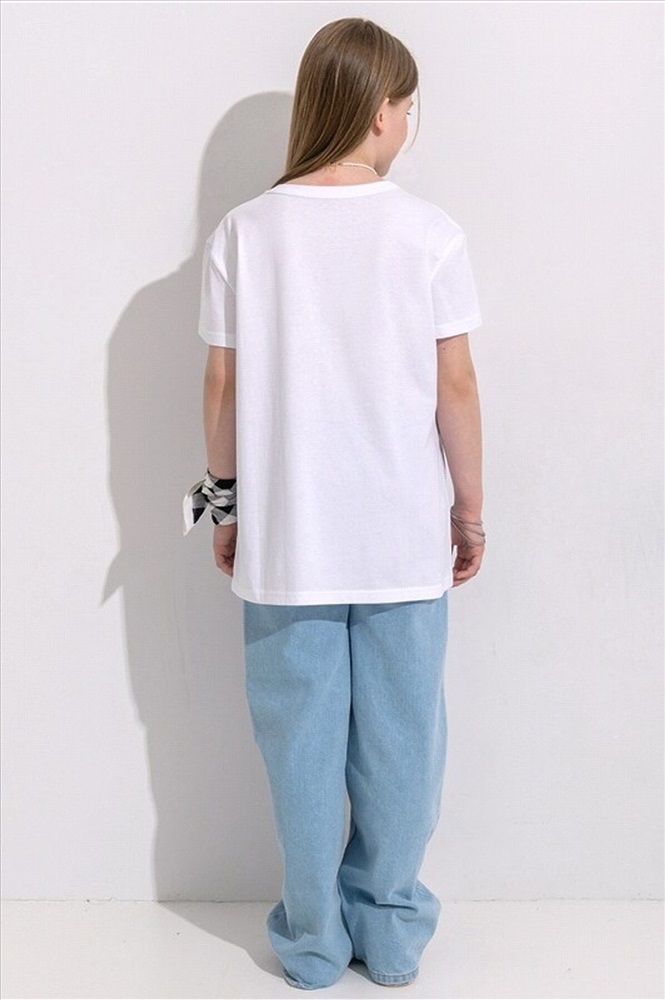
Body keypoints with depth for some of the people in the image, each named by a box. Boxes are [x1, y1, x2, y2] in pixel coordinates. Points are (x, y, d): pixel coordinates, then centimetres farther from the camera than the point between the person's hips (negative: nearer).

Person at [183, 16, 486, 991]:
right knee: (400, 737, 14)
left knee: (301, 738, 12)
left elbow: (222, 387, -1)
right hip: (404, 539, 0)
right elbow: (455, 385, -5)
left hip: (285, 538, 1)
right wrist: (472, 507, 8)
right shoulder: (430, 232, -7)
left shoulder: (245, 232, -4)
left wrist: (224, 499, 12)